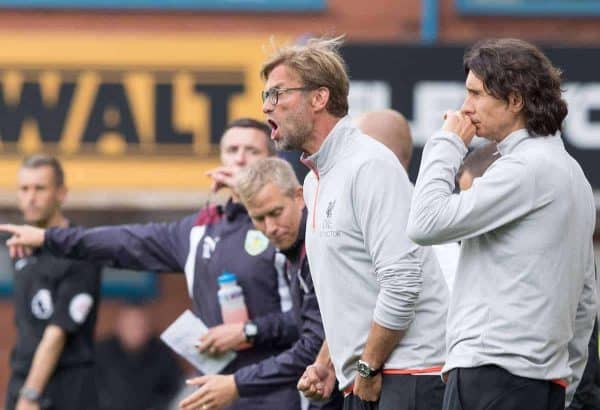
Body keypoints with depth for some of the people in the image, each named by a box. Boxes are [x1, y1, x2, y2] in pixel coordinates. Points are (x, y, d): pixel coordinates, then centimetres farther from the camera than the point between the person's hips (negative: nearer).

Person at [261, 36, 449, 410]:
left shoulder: (370, 165, -13)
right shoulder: (315, 182, 19)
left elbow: (402, 282, -20)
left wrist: (368, 367, -14)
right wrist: (328, 361, 17)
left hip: (409, 375, -10)